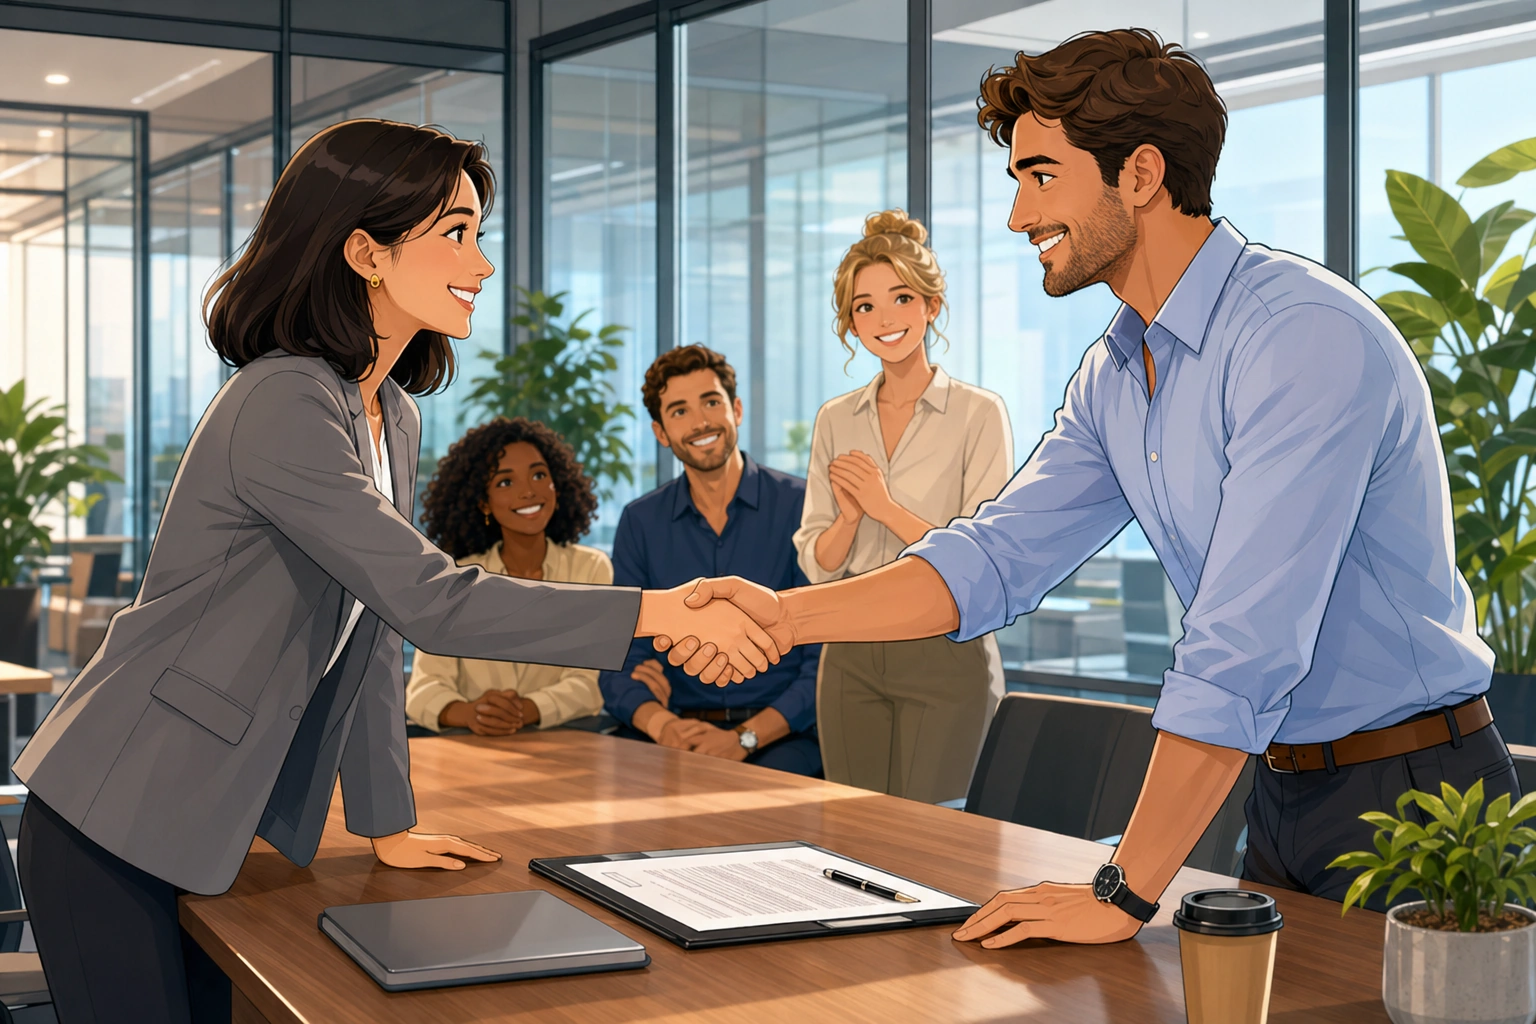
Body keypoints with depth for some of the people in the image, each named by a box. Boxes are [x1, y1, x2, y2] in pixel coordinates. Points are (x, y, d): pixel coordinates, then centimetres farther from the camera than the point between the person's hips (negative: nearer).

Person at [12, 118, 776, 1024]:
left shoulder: (395, 419, 9)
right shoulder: (285, 405, -22)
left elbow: (376, 627, 11)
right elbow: (428, 600, -28)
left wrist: (389, 822, 10)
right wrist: (662, 614, -29)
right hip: (116, 830, -9)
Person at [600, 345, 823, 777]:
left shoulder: (802, 507, -1)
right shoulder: (640, 523, 11)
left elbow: (826, 663, -6)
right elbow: (620, 664, 6)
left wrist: (744, 738, -19)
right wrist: (662, 724, -16)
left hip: (781, 735, -3)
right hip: (677, 735, 3)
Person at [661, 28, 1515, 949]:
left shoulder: (1307, 336, -24)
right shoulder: (1116, 376, 6)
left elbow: (1244, 646, -28)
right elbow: (1000, 558, 4)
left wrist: (1125, 893, -27)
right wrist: (789, 615, -10)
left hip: (1406, 798, -8)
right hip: (1283, 793, 8)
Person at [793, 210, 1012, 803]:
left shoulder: (979, 414, -5)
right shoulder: (835, 421, 9)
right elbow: (816, 563, 9)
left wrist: (887, 508, -15)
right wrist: (849, 517, -11)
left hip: (946, 657, -4)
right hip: (852, 657, 4)